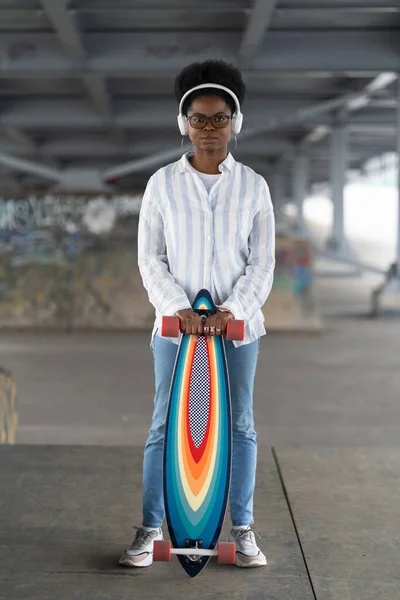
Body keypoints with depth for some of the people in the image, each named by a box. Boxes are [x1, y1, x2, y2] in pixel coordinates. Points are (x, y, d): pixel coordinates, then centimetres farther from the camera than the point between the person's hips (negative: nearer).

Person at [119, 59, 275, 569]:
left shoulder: (253, 185, 2)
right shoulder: (163, 183, 1)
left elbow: (262, 263, 1)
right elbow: (150, 258, 1)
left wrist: (232, 309, -14)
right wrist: (178, 308, -13)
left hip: (237, 322, 1)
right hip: (176, 322, 0)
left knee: (239, 425, 6)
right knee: (165, 425, 1)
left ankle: (243, 530, 15)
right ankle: (151, 528, 10)